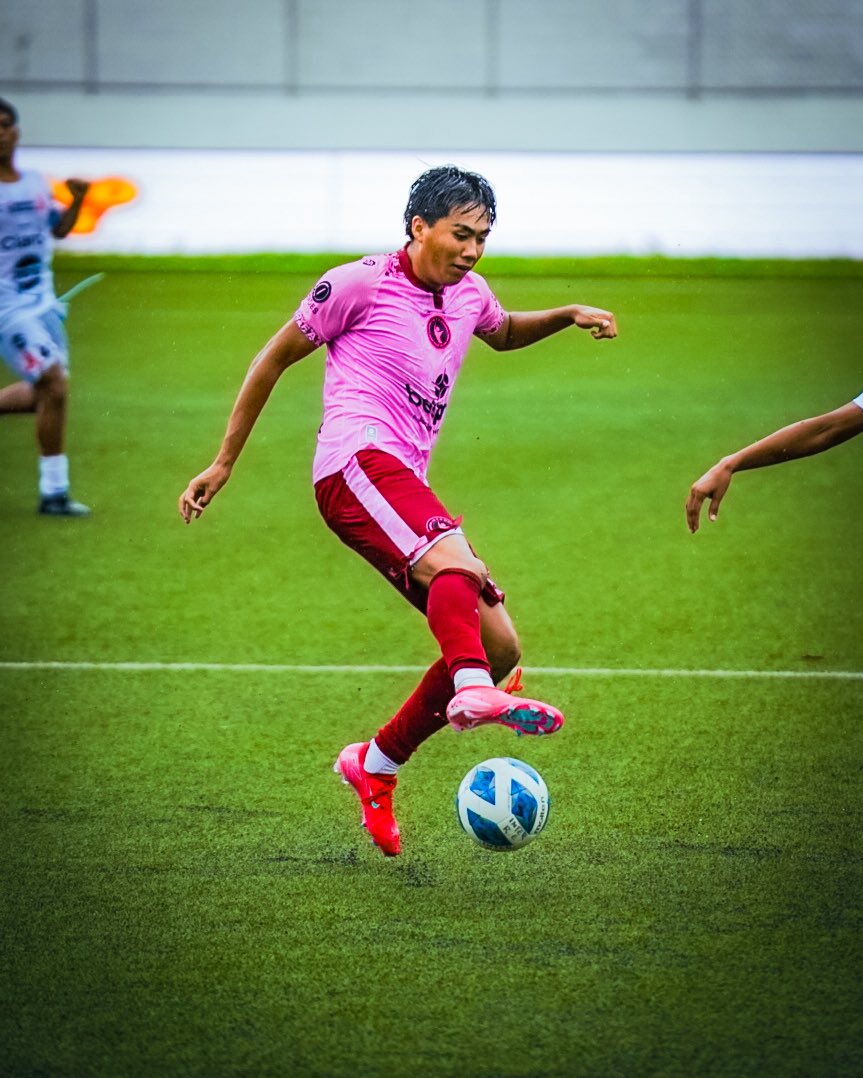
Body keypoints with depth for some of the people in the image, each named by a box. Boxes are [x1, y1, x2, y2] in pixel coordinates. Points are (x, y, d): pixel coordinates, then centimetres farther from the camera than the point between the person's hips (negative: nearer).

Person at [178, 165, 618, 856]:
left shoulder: (468, 294, 19)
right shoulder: (362, 284, -1)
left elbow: (503, 333, 44)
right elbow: (274, 359, 8)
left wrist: (568, 316, 23)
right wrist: (224, 464, 9)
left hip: (404, 485, 8)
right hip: (356, 464, -8)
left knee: (500, 646, 1)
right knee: (454, 559, -36)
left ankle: (376, 766, 13)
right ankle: (474, 693, -61)